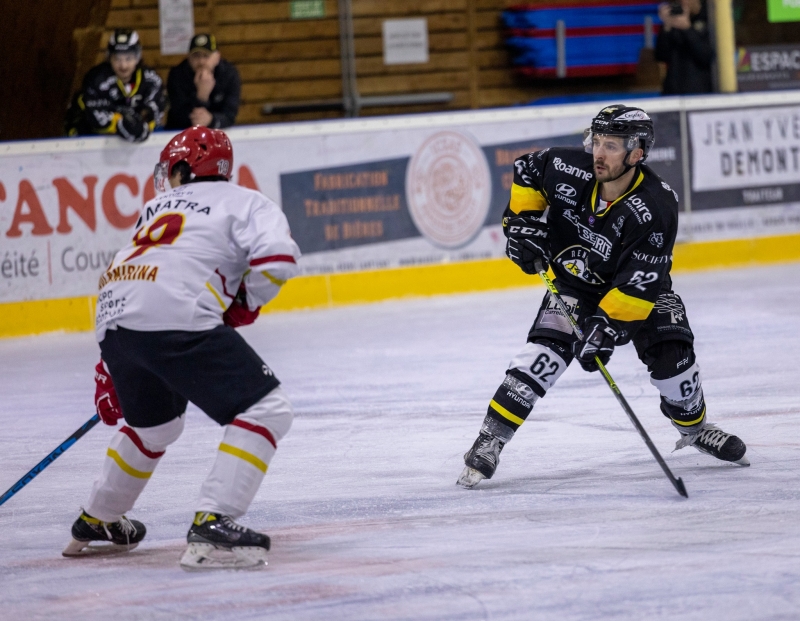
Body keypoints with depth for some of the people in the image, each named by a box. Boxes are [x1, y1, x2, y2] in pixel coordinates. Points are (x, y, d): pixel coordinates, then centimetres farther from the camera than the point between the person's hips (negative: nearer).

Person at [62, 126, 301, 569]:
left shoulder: (160, 207, 32)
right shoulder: (245, 202, 14)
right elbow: (277, 257, -6)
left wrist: (109, 374, 36)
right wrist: (247, 303, 14)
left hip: (113, 317, 7)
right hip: (174, 319, -7)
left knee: (155, 424, 33)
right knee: (266, 410, -4)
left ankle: (95, 522, 48)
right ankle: (212, 525, -17)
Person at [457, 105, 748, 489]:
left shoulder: (656, 208, -32)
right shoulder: (569, 170, -24)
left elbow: (638, 283, -32)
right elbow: (527, 170, 0)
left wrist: (606, 324, -39)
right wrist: (524, 220, -10)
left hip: (635, 288, -1)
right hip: (573, 280, 1)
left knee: (670, 351, -14)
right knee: (547, 347, -21)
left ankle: (693, 425, 18)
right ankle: (490, 439, -21)